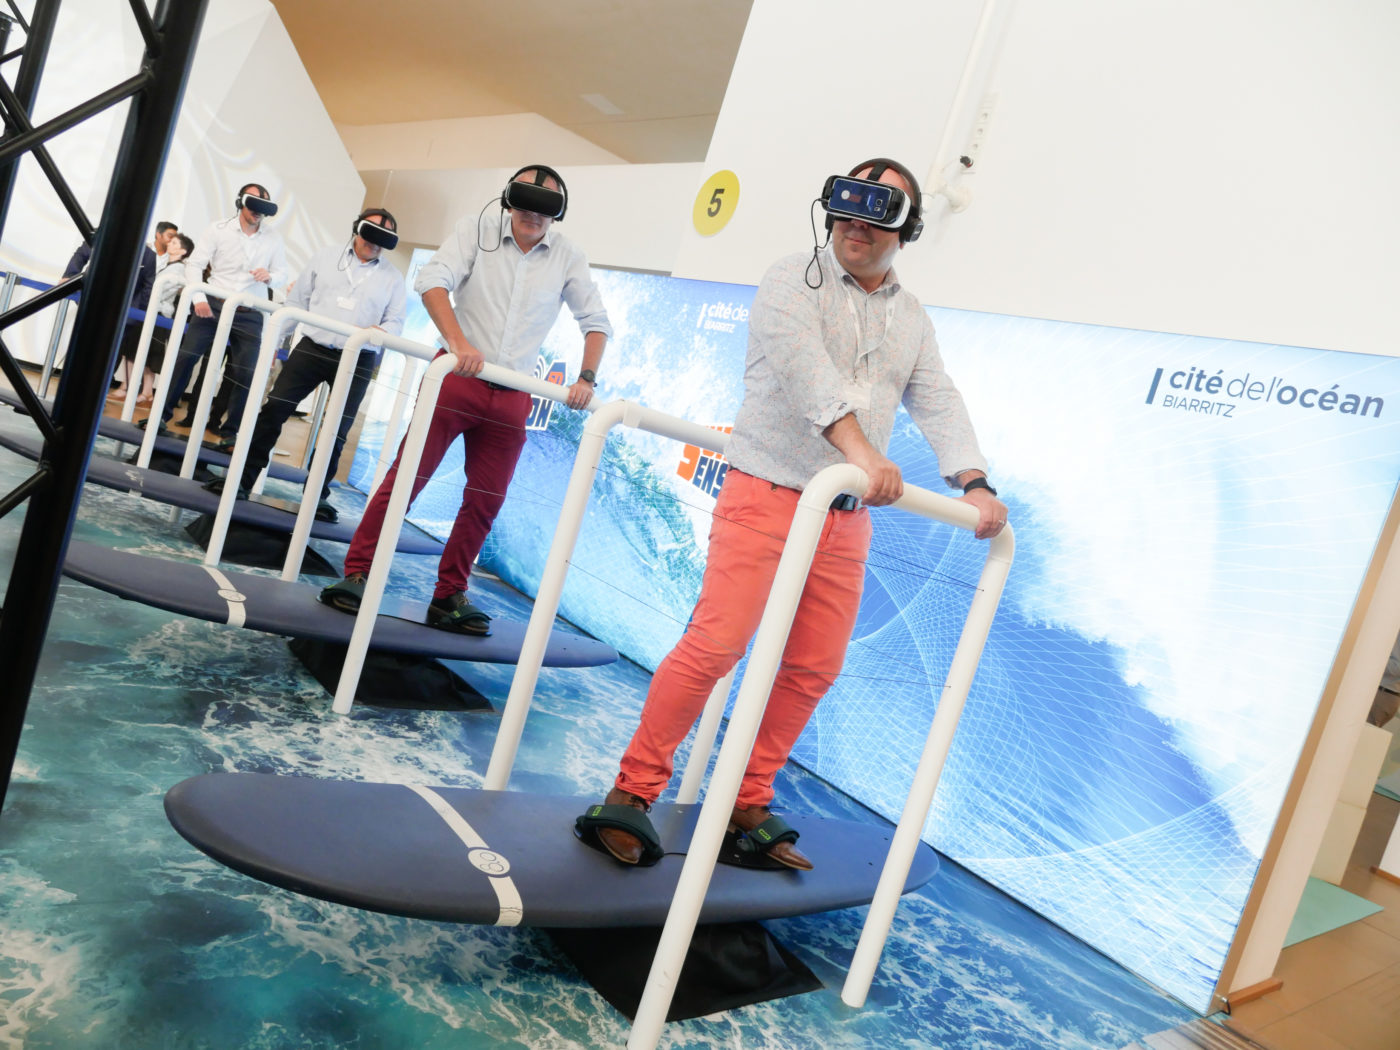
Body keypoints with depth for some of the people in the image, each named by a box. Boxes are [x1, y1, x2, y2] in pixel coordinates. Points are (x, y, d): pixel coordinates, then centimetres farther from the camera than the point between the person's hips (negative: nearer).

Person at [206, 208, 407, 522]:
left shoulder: (393, 277, 3)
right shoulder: (326, 256, 7)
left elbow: (397, 321, 3)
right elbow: (297, 300, 11)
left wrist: (381, 331, -19)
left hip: (357, 361, -1)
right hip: (312, 348, 1)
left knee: (338, 431, 1)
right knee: (273, 410, -2)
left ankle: (318, 494, 14)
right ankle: (244, 478, 7)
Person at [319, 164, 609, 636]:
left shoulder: (567, 259, 5)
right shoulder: (478, 229, -1)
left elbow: (596, 322, 8)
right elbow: (432, 279, -13)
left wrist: (586, 378, -8)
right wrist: (458, 342, -29)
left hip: (511, 396, 3)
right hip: (457, 378, -3)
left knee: (485, 499, 6)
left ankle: (449, 595, 18)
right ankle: (356, 574, 4)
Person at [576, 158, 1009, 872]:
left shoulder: (912, 319, 18)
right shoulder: (793, 282, -1)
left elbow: (938, 403, 9)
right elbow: (805, 366, -20)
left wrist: (973, 484, -8)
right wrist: (857, 445, -35)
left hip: (846, 518, 6)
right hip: (767, 494, -6)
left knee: (815, 667, 7)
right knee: (716, 643, -14)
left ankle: (747, 806, 20)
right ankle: (632, 792, -2)